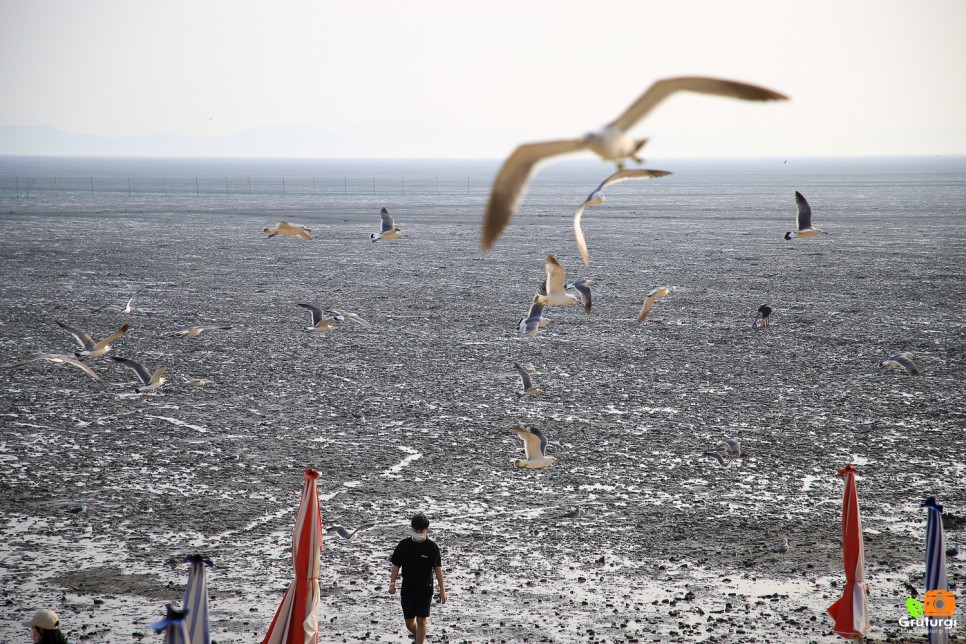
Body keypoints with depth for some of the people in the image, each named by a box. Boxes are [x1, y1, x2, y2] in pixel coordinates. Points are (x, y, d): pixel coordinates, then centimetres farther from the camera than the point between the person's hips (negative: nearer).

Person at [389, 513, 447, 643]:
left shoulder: (432, 547, -7)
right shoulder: (404, 545, -4)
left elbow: (438, 569, -3)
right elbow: (396, 565, 2)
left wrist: (442, 590, -3)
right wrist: (392, 584, -7)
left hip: (425, 590, -2)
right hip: (407, 590, 2)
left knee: (421, 621, -5)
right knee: (409, 622, 8)